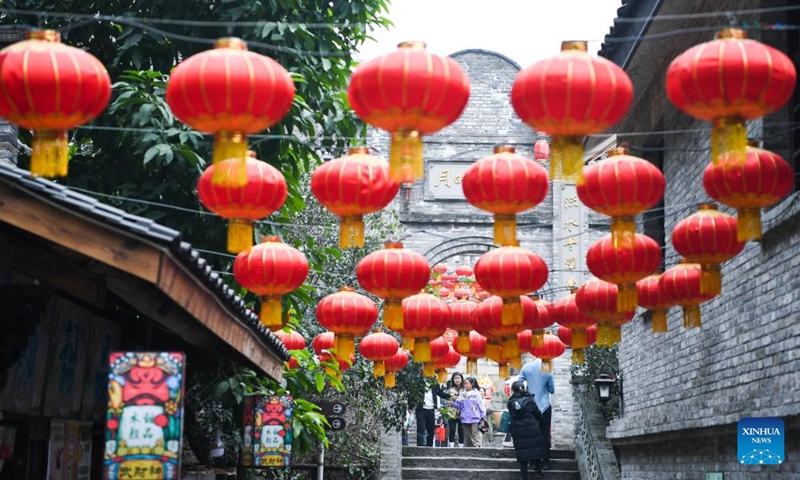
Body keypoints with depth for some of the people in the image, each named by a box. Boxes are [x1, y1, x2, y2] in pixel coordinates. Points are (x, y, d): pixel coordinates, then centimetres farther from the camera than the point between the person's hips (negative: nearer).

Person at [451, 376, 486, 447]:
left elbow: (481, 405, -2)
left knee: (475, 436, -10)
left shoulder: (476, 393, -3)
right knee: (467, 437, 11)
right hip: (465, 419, 5)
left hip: (475, 419, -5)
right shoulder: (462, 394, 9)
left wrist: (483, 417, -5)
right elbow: (458, 405, 8)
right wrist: (453, 402, -11)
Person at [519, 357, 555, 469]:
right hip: (544, 406, -2)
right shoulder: (547, 369, -10)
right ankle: (546, 462, 5)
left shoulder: (526, 367, -5)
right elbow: (552, 390, 0)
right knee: (545, 435, 5)